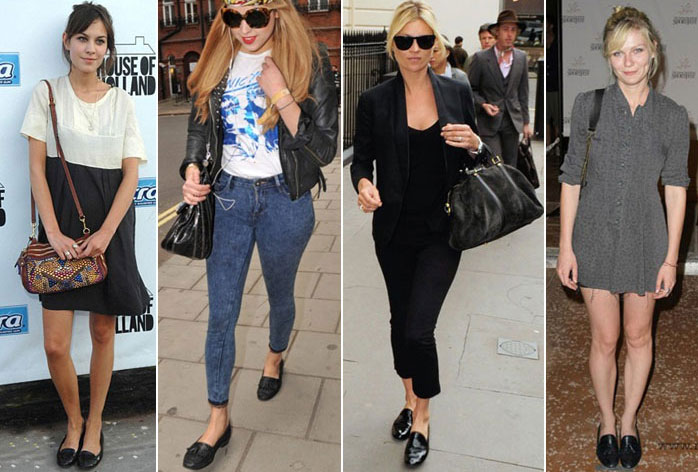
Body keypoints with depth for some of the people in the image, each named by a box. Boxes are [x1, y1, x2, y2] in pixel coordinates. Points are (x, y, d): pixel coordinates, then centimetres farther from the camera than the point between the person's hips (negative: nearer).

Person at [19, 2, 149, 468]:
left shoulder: (121, 101, 6)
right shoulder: (47, 93, 3)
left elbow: (131, 174, 1)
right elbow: (37, 167, -1)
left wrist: (105, 233, -10)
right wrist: (53, 232, -11)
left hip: (111, 224, 1)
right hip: (63, 223, -1)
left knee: (103, 332, 9)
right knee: (55, 345, -3)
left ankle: (94, 423, 27)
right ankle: (73, 419, 23)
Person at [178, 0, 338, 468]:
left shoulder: (308, 64, -11)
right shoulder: (217, 63, 0)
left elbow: (325, 149, -14)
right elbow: (200, 126, 11)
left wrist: (281, 96, -24)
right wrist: (192, 173, -8)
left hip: (285, 199, -2)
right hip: (228, 196, 2)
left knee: (279, 294, 20)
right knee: (221, 312, 3)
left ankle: (275, 357, 52)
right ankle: (219, 417, 18)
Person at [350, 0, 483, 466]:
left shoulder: (458, 92, 1)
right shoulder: (375, 100, -2)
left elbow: (479, 158, 9)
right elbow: (362, 159, 2)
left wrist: (475, 143, -13)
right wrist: (364, 184, -19)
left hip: (442, 232, -1)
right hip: (395, 231, 2)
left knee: (419, 328, -8)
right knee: (400, 319, 15)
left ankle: (422, 418, 16)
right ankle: (410, 399, 39)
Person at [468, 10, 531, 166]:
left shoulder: (521, 57, 6)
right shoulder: (481, 58, -6)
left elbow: (523, 92, 10)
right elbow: (470, 89, 1)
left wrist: (526, 122, 10)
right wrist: (483, 104, -16)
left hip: (512, 122, 4)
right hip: (489, 122, -4)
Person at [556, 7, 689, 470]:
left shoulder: (673, 116, -4)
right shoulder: (588, 105, -6)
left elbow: (676, 189, -1)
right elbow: (571, 179, -4)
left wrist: (671, 258, -2)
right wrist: (566, 247, -5)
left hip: (646, 239, 1)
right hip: (597, 237, -1)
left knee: (638, 336, 13)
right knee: (605, 339, 8)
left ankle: (630, 419, 34)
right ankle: (607, 422, 30)